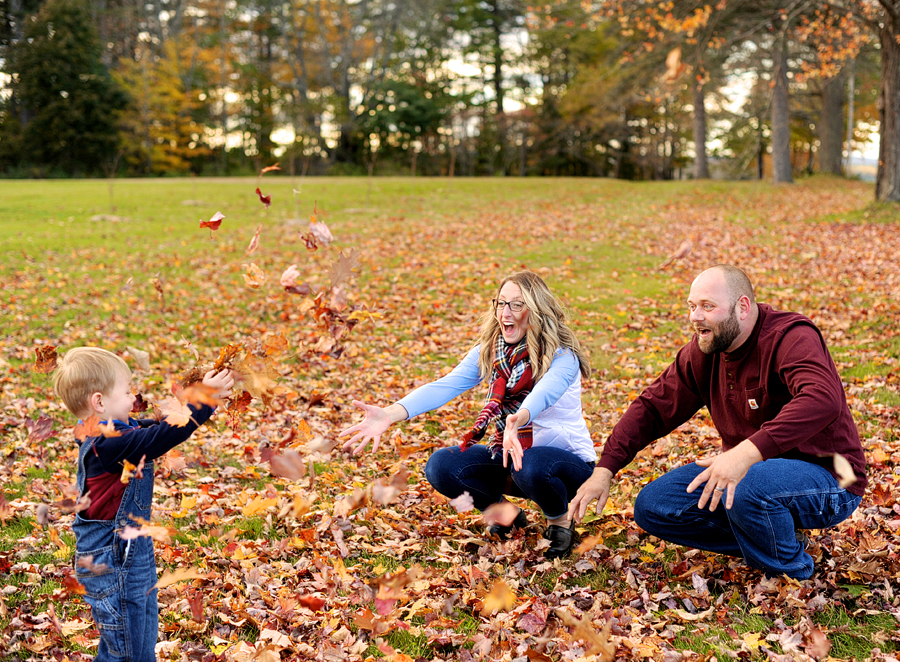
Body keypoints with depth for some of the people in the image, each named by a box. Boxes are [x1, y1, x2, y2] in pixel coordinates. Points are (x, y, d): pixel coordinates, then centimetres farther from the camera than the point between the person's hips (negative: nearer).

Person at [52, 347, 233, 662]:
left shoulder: (111, 435, 4)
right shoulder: (109, 444, -27)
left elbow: (155, 426, 13)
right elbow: (161, 437, -35)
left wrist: (202, 397, 5)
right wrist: (204, 400, -30)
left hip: (133, 551, 10)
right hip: (112, 563, -10)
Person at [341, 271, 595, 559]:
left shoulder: (563, 356, -18)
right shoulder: (488, 353, -3)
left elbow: (543, 393, -40)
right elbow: (445, 386, -18)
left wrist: (519, 420, -65)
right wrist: (390, 414, -36)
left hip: (570, 460, -5)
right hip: (511, 452, 5)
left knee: (530, 465, -39)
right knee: (441, 466, -16)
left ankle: (560, 522, -5)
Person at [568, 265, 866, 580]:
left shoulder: (791, 337, -23)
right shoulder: (703, 352, 0)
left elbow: (822, 400, -42)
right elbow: (652, 407, 4)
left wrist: (747, 452, -53)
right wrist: (604, 470, -8)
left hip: (826, 481, -8)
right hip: (752, 469, 8)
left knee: (745, 487, -39)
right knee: (651, 506, -3)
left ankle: (791, 571, -8)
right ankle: (774, 540, 4)